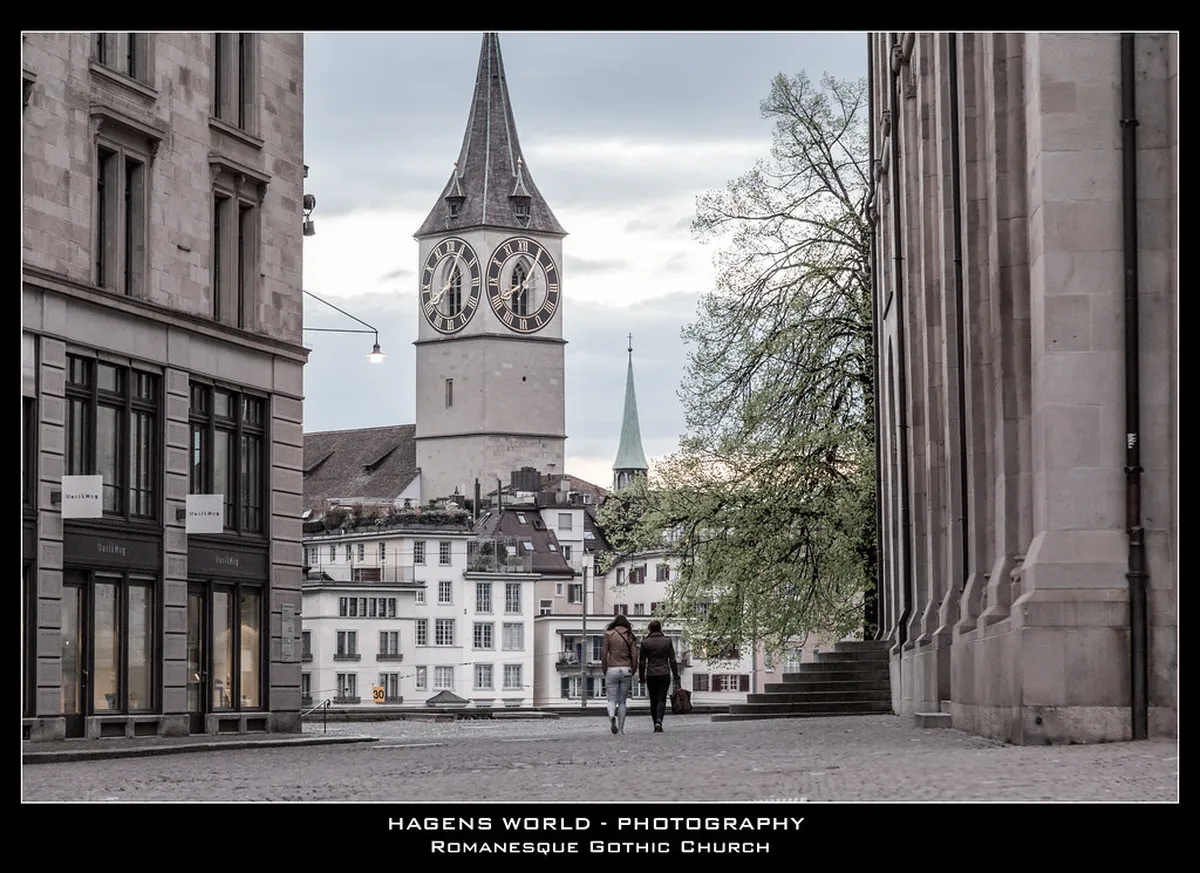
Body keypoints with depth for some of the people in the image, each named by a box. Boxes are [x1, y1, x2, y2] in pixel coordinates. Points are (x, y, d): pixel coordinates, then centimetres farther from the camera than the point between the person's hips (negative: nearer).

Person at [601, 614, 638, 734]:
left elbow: (603, 654, -3)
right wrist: (632, 672, 10)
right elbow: (634, 656, 0)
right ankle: (621, 728, 7)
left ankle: (612, 716, -28)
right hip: (626, 670, 1)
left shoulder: (609, 635, 1)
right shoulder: (630, 637, 5)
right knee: (622, 701, 10)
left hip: (612, 670, -1)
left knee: (612, 700, 3)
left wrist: (604, 671, 6)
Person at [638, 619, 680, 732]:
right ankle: (659, 721, -23)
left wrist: (641, 676, 10)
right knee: (662, 699, -1)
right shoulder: (667, 641, -1)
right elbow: (672, 660, -1)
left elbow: (642, 662, 0)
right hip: (664, 674, 0)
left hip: (651, 675, 0)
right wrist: (676, 676, 5)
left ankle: (656, 724, 14)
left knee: (653, 700, 11)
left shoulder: (645, 642, -2)